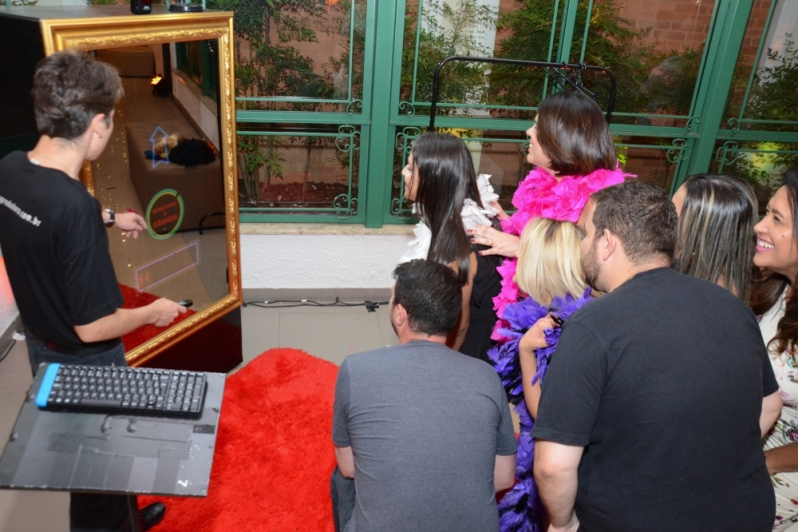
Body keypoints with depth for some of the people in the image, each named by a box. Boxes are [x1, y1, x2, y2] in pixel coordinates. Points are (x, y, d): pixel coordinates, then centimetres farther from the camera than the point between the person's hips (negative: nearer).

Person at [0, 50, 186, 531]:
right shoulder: (75, 206, -35)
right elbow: (93, 327, -29)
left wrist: (108, 218, 25)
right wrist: (152, 313, -12)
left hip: (42, 347, 8)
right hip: (85, 364, -8)